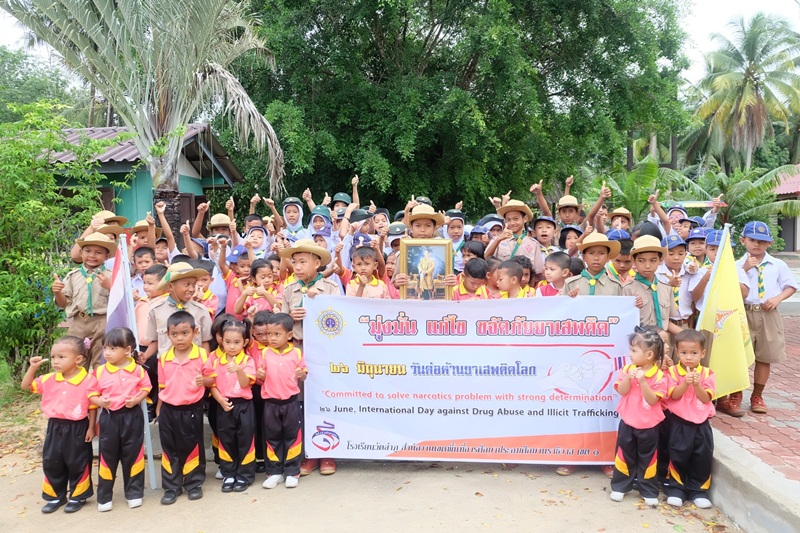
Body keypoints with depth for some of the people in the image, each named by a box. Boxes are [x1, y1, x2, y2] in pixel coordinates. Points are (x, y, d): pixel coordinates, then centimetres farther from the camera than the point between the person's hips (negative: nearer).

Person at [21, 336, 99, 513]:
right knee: (51, 463, 13)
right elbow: (26, 386, 8)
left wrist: (91, 428, -7)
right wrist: (33, 367, -7)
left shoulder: (88, 381, -14)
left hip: (77, 428, -5)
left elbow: (93, 407, -8)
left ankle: (78, 496, 24)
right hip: (55, 427, 5)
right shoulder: (49, 379, 0)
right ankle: (56, 496, 30)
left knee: (77, 464, 7)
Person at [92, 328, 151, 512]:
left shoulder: (137, 370, -6)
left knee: (133, 454, 8)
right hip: (109, 417, 1)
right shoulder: (100, 371, -3)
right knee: (107, 456, 7)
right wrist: (100, 401, -18)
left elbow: (146, 388, 2)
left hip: (132, 417, -1)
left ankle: (134, 493, 21)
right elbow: (93, 395, 2)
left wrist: (136, 399, -15)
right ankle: (104, 497, 20)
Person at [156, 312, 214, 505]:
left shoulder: (202, 355, -9)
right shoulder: (164, 359, 1)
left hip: (192, 410, -3)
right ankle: (171, 487, 23)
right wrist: (159, 409, 9)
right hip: (169, 410, 3)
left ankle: (194, 484, 25)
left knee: (192, 447, 9)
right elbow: (162, 386, 9)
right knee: (170, 449, 11)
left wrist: (204, 381, -24)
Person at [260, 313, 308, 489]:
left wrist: (301, 374, -17)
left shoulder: (297, 353, -3)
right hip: (271, 402, 1)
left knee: (292, 436, 5)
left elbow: (302, 377, 5)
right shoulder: (265, 353, -1)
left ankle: (292, 472, 16)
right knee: (272, 437, 9)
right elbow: (262, 378, 4)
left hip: (291, 401, -1)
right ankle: (274, 472, 20)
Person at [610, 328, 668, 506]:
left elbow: (653, 400, -19)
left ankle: (649, 492, 21)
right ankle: (620, 486, 22)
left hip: (648, 425, -3)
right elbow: (622, 391, -8)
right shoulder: (627, 369, -2)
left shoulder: (659, 376, -13)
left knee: (647, 458, 9)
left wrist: (643, 381, -28)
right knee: (624, 454, 11)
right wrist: (628, 378, -24)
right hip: (627, 421, 3)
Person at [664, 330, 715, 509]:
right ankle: (676, 489, 18)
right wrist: (685, 383, -26)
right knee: (678, 456, 4)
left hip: (701, 423, 2)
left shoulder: (707, 374, 0)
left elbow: (706, 398, -7)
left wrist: (697, 384, -22)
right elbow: (674, 395, -13)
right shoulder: (672, 372, -4)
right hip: (679, 422, -2)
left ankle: (698, 491, 22)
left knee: (703, 457, 7)